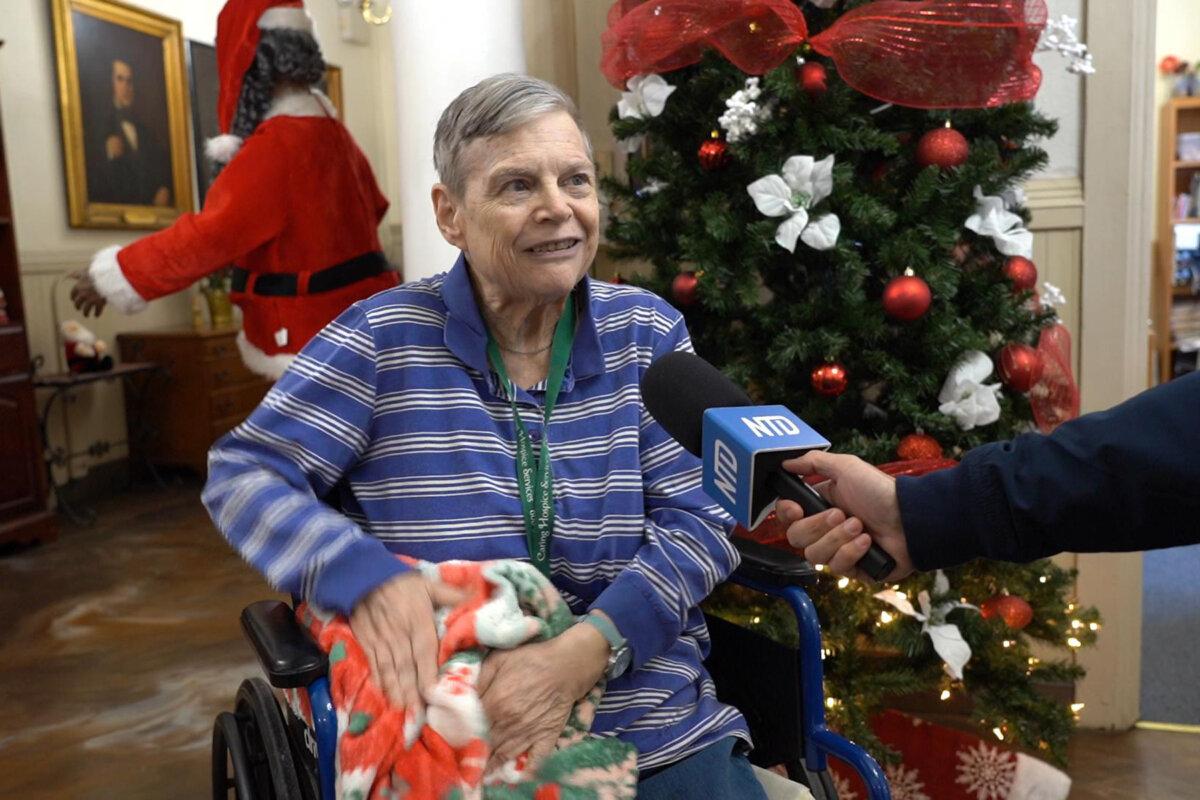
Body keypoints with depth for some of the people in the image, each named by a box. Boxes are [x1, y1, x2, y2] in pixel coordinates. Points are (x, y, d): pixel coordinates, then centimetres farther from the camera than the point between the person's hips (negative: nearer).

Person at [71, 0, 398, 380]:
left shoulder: (277, 144, -20)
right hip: (351, 312, 10)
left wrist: (113, 275, -14)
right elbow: (372, 206, 22)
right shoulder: (329, 129, 9)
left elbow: (208, 234, -23)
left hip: (316, 336, -10)